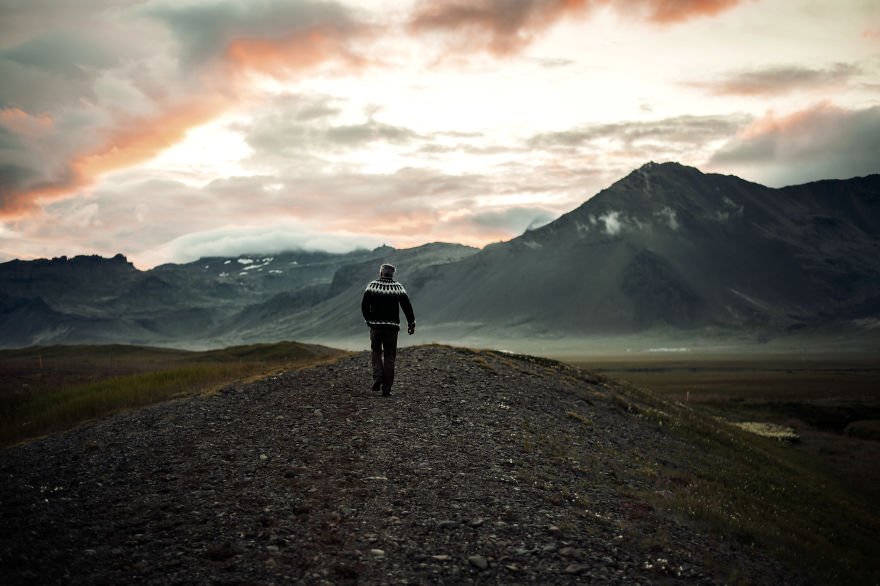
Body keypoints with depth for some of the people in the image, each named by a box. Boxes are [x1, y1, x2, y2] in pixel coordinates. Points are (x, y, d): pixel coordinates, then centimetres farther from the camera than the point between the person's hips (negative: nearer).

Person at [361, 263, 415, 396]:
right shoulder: (398, 287, 3)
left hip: (376, 326, 0)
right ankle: (386, 388, 4)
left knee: (376, 352, 16)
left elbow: (364, 306, -1)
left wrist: (369, 320, 13)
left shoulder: (372, 286, 1)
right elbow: (407, 306, 1)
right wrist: (411, 324, 10)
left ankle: (377, 377, -7)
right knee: (390, 356, 6)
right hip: (392, 326, 0)